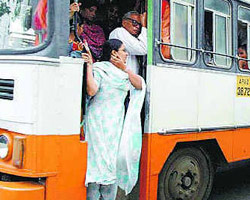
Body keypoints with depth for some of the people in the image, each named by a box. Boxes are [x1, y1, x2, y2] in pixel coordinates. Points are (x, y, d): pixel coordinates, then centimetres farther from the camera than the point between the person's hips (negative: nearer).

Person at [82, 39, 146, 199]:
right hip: (99, 121, -7)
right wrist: (89, 65, -17)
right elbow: (91, 91, -18)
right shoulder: (99, 69, -4)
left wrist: (124, 69, 0)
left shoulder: (122, 72, 17)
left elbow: (140, 85, 6)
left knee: (114, 162, 9)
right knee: (98, 159, -6)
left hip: (117, 123, 7)